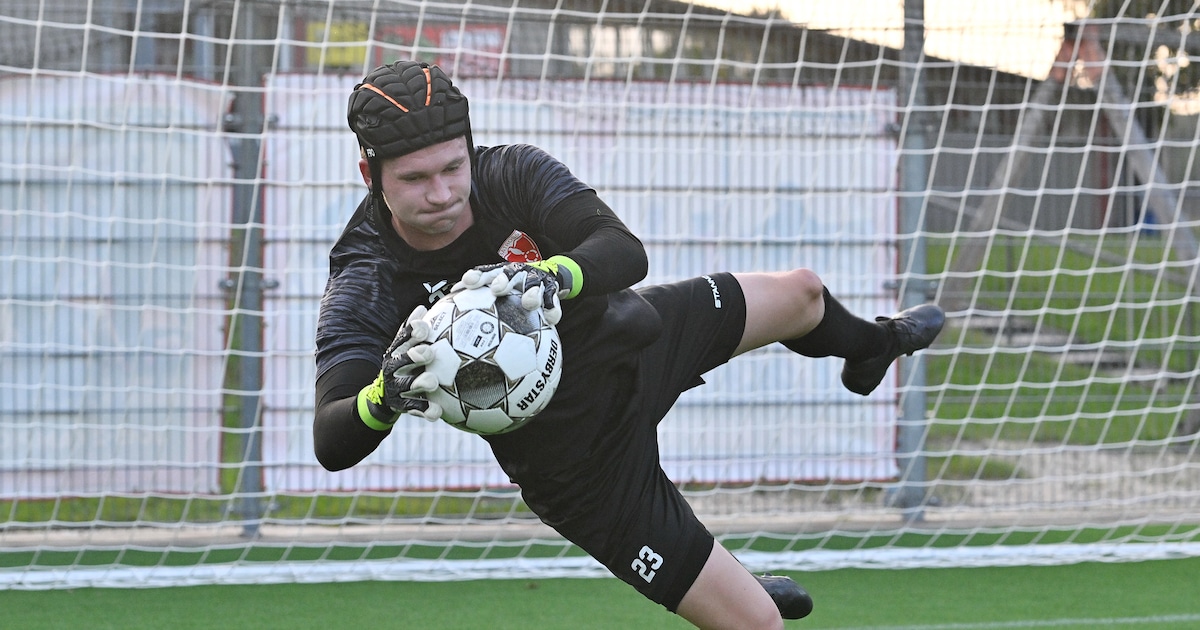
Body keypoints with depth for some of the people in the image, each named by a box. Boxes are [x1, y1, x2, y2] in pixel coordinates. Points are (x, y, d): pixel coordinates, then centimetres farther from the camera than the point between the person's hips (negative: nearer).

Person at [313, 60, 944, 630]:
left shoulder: (512, 171, -22)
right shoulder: (364, 288, -30)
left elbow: (625, 251, -35)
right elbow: (331, 444, -39)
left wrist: (554, 274, -58)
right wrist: (386, 394, -62)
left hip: (632, 339, 5)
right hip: (581, 460, -5)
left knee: (800, 294, 27)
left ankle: (870, 347, 65)